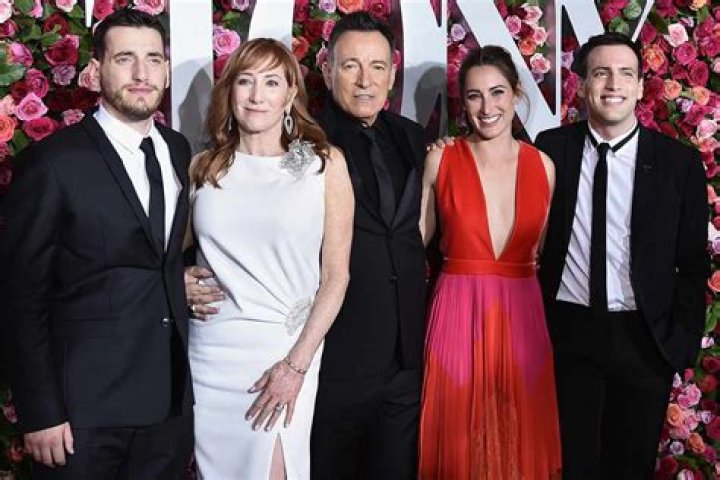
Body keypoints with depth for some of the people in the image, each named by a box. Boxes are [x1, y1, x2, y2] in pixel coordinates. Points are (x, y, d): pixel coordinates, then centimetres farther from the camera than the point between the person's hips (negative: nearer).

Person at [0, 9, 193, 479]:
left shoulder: (178, 149, 6)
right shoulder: (54, 161, -12)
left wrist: (185, 280, 3)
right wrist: (40, 413, -12)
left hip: (171, 400, 5)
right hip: (86, 405, -5)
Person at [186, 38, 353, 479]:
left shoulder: (325, 163, -1)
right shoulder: (204, 167, 6)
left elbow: (335, 275, -3)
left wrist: (297, 364, -9)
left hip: (284, 349, -2)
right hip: (208, 349, 3)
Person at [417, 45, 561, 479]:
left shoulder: (543, 165, 4)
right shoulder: (441, 159, -3)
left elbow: (542, 249, 12)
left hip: (523, 317, 3)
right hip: (458, 314, -2)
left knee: (521, 441, 12)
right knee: (459, 440, 7)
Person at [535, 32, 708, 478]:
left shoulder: (680, 161, -2)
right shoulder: (551, 149, -1)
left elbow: (693, 263, 1)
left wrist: (683, 343, -4)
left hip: (644, 339, 0)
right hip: (567, 332, 0)